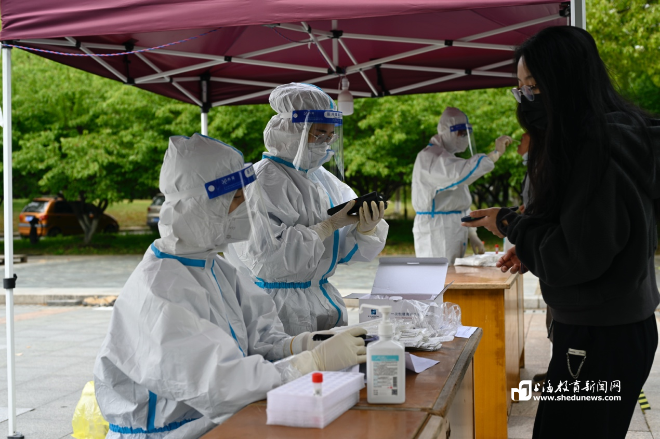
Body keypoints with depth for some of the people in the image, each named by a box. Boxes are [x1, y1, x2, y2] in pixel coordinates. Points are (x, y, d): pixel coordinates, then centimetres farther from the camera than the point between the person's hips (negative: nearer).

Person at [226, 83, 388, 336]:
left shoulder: (323, 179, 10)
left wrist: (366, 229, -12)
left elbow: (345, 252, 10)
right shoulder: (263, 181, -14)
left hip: (324, 303, 7)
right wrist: (330, 225, -21)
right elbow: (265, 259, -24)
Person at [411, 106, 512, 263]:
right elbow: (463, 172, -32)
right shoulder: (428, 158, -13)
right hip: (435, 231, -9)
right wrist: (496, 153, -27)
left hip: (455, 230, 9)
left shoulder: (448, 157, 20)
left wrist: (472, 235, 15)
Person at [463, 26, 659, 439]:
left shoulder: (601, 147, -20)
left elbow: (580, 257, -21)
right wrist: (531, 251, 11)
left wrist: (511, 224, -9)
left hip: (600, 339, -9)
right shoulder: (599, 136, 10)